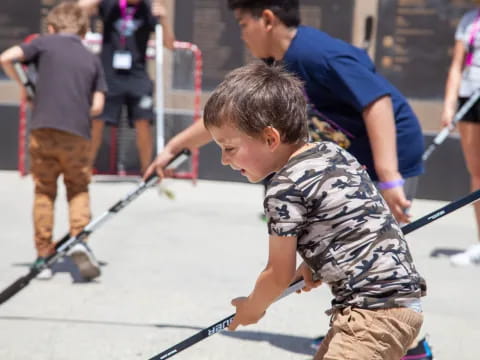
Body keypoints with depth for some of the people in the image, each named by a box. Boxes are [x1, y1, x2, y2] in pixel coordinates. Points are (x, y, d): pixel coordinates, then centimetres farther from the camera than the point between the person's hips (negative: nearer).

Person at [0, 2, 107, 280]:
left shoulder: (45, 43, 9)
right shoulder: (92, 60, 15)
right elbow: (97, 106, 6)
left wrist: (23, 86, 12)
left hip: (44, 129, -1)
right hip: (78, 133, 1)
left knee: (44, 192, 11)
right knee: (79, 190, 16)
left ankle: (44, 256, 11)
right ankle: (79, 239, -9)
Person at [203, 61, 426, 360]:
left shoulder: (285, 189, -15)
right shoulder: (333, 152, 10)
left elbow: (279, 275, -5)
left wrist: (252, 308, 14)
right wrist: (313, 266, 26)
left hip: (375, 311, -10)